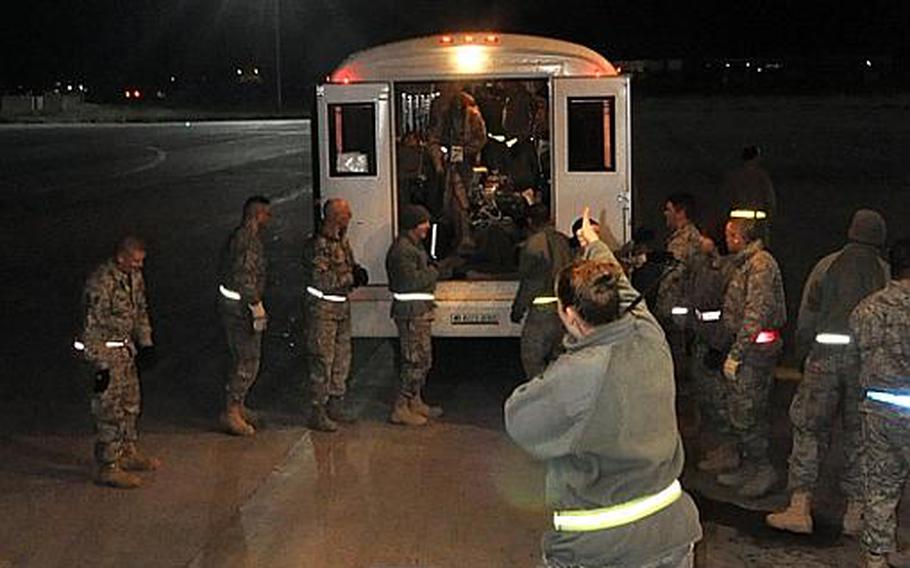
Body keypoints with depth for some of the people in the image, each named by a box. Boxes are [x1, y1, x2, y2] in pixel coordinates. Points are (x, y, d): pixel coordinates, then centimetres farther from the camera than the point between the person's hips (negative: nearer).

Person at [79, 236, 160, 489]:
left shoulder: (134, 276, 4)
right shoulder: (101, 282, -24)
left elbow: (140, 310, 19)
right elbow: (93, 326, -24)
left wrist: (145, 342, 14)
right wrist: (100, 365, -25)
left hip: (125, 348, 9)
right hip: (105, 351, -9)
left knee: (131, 403, 18)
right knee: (111, 410, -7)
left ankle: (128, 453, 33)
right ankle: (108, 468, -1)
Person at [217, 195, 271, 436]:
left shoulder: (239, 235, 12)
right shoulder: (248, 239, -20)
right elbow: (245, 276, -26)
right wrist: (257, 306, -21)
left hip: (232, 303, 11)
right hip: (241, 305, -11)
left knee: (242, 358, 18)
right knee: (248, 360, -5)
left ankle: (237, 406, 27)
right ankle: (231, 413, -1)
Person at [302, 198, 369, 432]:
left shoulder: (342, 241, 11)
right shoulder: (318, 244, -18)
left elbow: (349, 268, 21)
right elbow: (322, 280, -25)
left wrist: (356, 273, -1)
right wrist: (350, 277, -19)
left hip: (342, 307, 9)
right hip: (322, 309, -9)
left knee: (342, 359, 14)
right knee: (322, 361, -5)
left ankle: (335, 406, 25)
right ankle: (317, 413, 2)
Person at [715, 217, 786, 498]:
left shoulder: (760, 264, -16)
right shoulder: (746, 263, 16)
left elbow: (755, 314, -23)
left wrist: (735, 354, -23)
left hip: (755, 346, -10)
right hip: (753, 346, 10)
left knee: (744, 412, -7)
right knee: (746, 410, 15)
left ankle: (763, 468, 2)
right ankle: (749, 466, 23)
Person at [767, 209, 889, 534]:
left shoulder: (826, 265, 3)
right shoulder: (886, 273, 1)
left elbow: (806, 316, 3)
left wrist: (804, 350, 15)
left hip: (825, 356, 0)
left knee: (810, 428, 8)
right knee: (860, 435, 9)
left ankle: (800, 507, 4)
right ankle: (855, 511, 13)